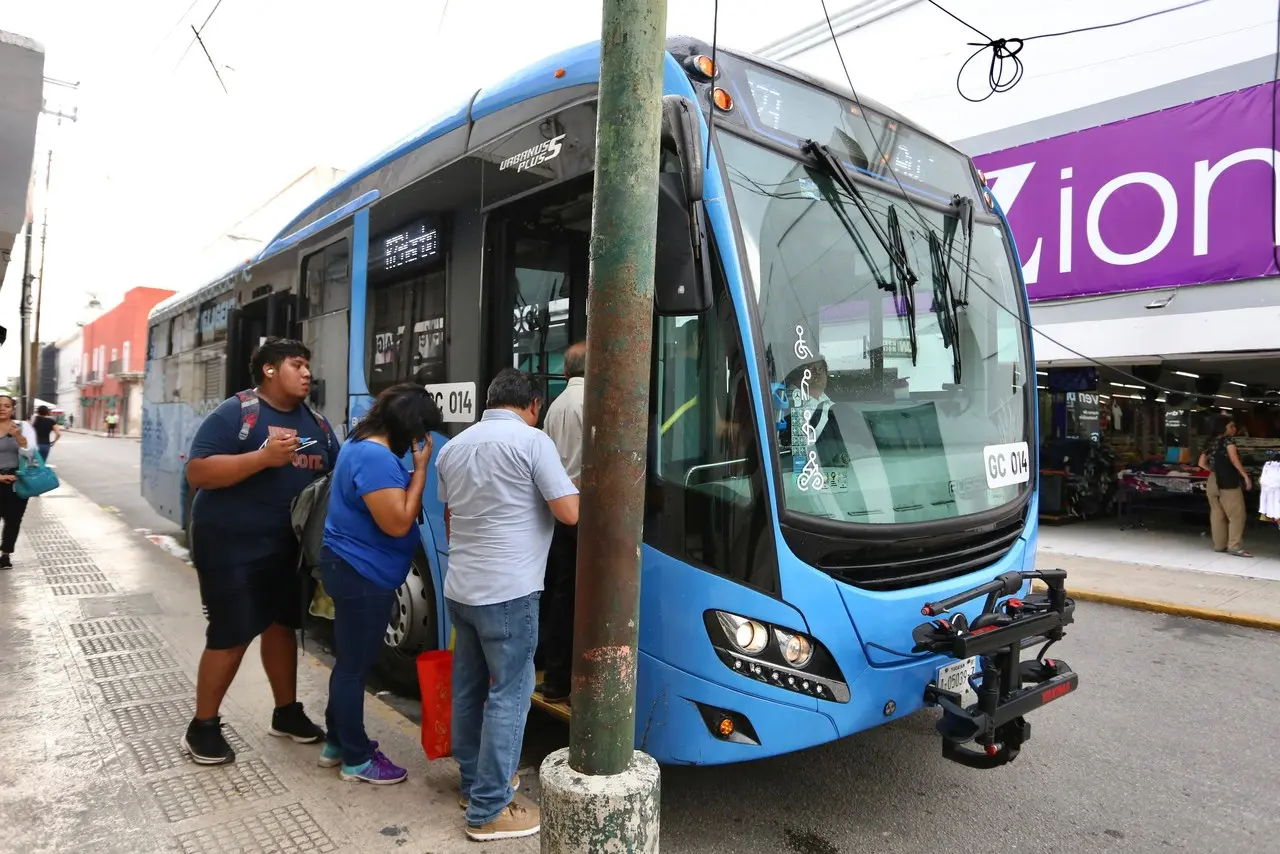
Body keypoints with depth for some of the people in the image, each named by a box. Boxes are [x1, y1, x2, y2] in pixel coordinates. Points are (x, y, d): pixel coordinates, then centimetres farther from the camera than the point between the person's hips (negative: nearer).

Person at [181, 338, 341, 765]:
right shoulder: (235, 413, -12)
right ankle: (202, 727, 18)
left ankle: (287, 712, 31)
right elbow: (197, 473, -19)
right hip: (230, 544, -6)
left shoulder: (316, 423, 7)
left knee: (282, 624, 16)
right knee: (230, 636, 0)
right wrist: (263, 457, -28)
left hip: (286, 544, 7)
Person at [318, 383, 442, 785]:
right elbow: (398, 523, -25)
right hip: (363, 575, -11)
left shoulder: (362, 445, 10)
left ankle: (337, 743, 35)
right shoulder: (376, 457, -24)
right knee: (354, 666, 2)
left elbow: (396, 511, 17)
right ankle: (356, 760, 17)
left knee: (350, 662, 21)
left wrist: (416, 467, 2)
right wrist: (421, 468, -21)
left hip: (352, 569, 11)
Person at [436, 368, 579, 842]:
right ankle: (489, 810, 8)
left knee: (468, 688, 18)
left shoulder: (452, 448, 12)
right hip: (508, 592, -7)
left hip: (459, 587, 8)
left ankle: (473, 781, 33)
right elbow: (569, 513, -12)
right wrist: (573, 488, 8)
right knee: (508, 694, 2)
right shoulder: (532, 440, -10)